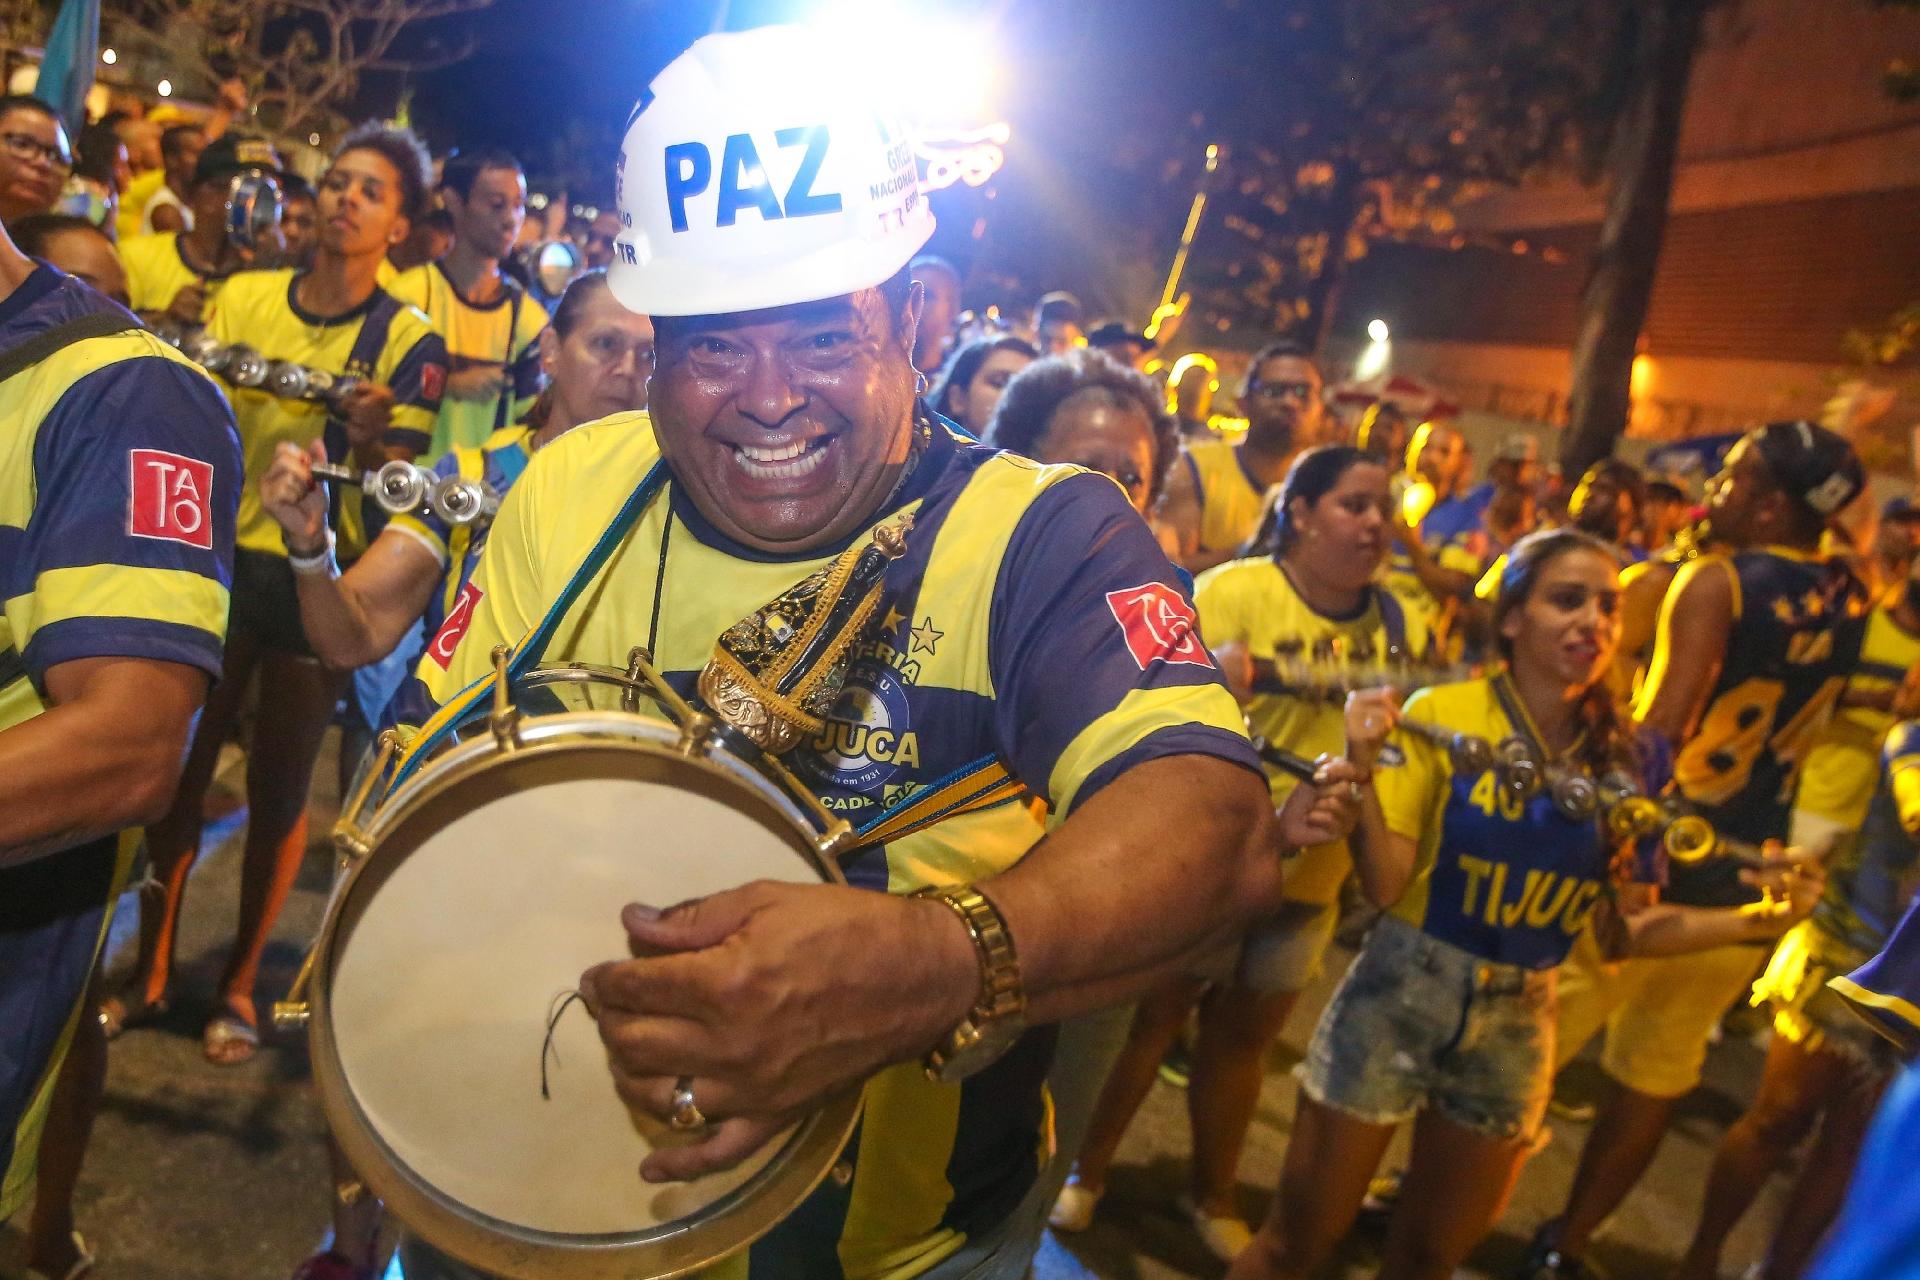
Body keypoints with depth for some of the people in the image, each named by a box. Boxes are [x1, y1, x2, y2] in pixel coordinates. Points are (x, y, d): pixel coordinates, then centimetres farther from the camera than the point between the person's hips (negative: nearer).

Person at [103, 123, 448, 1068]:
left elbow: (398, 477, -10)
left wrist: (370, 435, -30)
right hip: (222, 556, 3)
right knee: (180, 767, 5)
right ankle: (152, 969, 23)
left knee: (279, 785, 6)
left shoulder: (406, 338, -4)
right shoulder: (244, 296, 5)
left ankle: (241, 981, 23)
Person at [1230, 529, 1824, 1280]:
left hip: (1517, 1026, 4)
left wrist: (1756, 921, -6)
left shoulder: (1628, 760, -2)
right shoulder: (1440, 714, -13)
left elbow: (1622, 927, 5)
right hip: (1398, 998, -3)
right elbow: (1384, 886, -15)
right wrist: (1364, 770, -28)